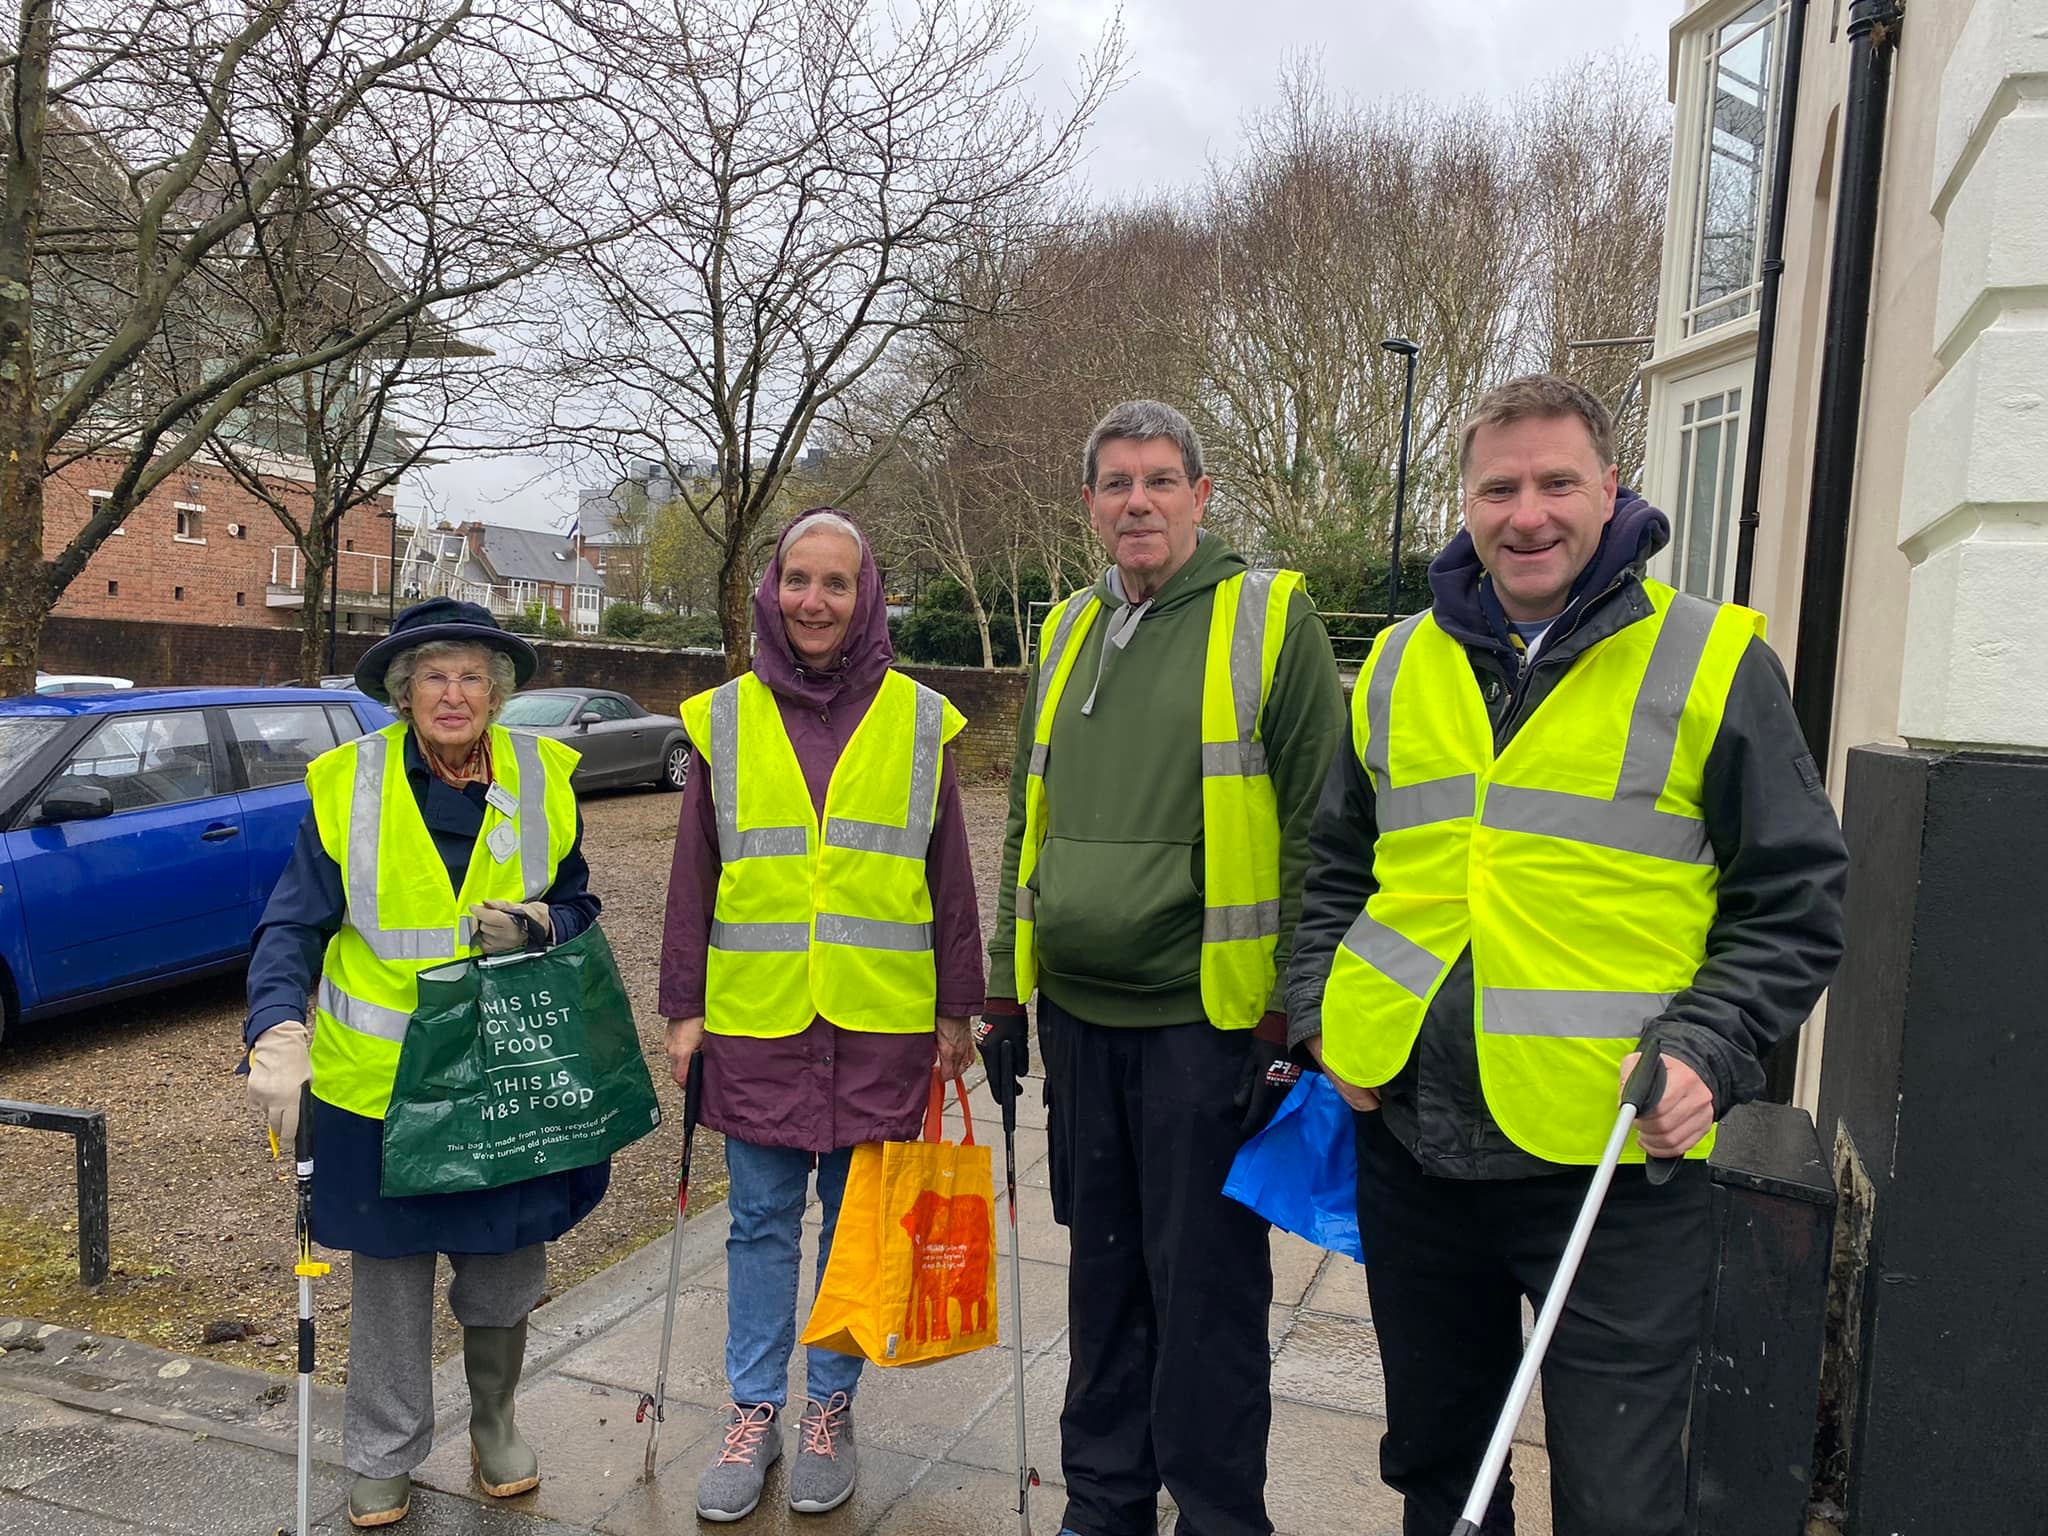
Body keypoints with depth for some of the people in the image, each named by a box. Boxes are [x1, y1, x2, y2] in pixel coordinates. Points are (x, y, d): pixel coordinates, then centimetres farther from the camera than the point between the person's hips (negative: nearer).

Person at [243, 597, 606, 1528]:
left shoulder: (542, 778, -2)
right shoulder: (347, 784, -8)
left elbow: (580, 909, 6)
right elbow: (294, 926, -9)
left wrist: (538, 923, -17)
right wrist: (279, 1034, -25)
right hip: (379, 1080, -1)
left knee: (506, 1271, 15)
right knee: (389, 1275, 12)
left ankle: (496, 1424, 41)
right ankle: (383, 1458, 34)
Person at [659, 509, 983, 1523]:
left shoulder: (919, 721, 1)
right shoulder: (723, 720, 3)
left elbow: (949, 878, 4)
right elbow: (694, 878, 6)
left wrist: (956, 1009, 3)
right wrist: (682, 1009, 3)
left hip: (880, 1023, 0)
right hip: (755, 1021, 1)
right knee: (761, 1224, 10)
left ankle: (829, 1412, 28)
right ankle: (754, 1412, 27)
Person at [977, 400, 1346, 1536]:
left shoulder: (1270, 616, -7)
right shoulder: (1069, 633, 11)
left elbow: (1318, 831, -9)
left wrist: (1295, 1015, -12)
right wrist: (1005, 990, 15)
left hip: (1209, 1018, -5)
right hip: (1077, 1014, 6)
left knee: (1205, 1288, 6)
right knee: (1103, 1271, 18)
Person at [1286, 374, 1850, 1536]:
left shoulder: (1712, 662, -3)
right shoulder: (1401, 666, 8)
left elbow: (1795, 903, -1)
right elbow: (1335, 868, 17)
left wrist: (1706, 1052, -14)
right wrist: (1323, 1019, 5)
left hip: (1615, 1163, -4)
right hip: (1409, 1145, 4)